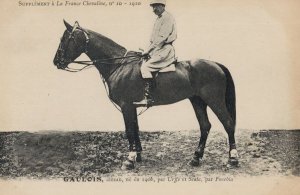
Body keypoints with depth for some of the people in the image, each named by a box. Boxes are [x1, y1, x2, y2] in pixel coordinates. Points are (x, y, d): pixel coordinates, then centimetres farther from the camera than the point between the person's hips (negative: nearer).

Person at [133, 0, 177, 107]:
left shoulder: (168, 18, -10)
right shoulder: (159, 19, 20)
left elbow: (161, 38, -19)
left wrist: (148, 50, -19)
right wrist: (148, 50, 8)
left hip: (164, 50, -10)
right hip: (157, 49, 10)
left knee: (145, 67, -24)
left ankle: (148, 98, -27)